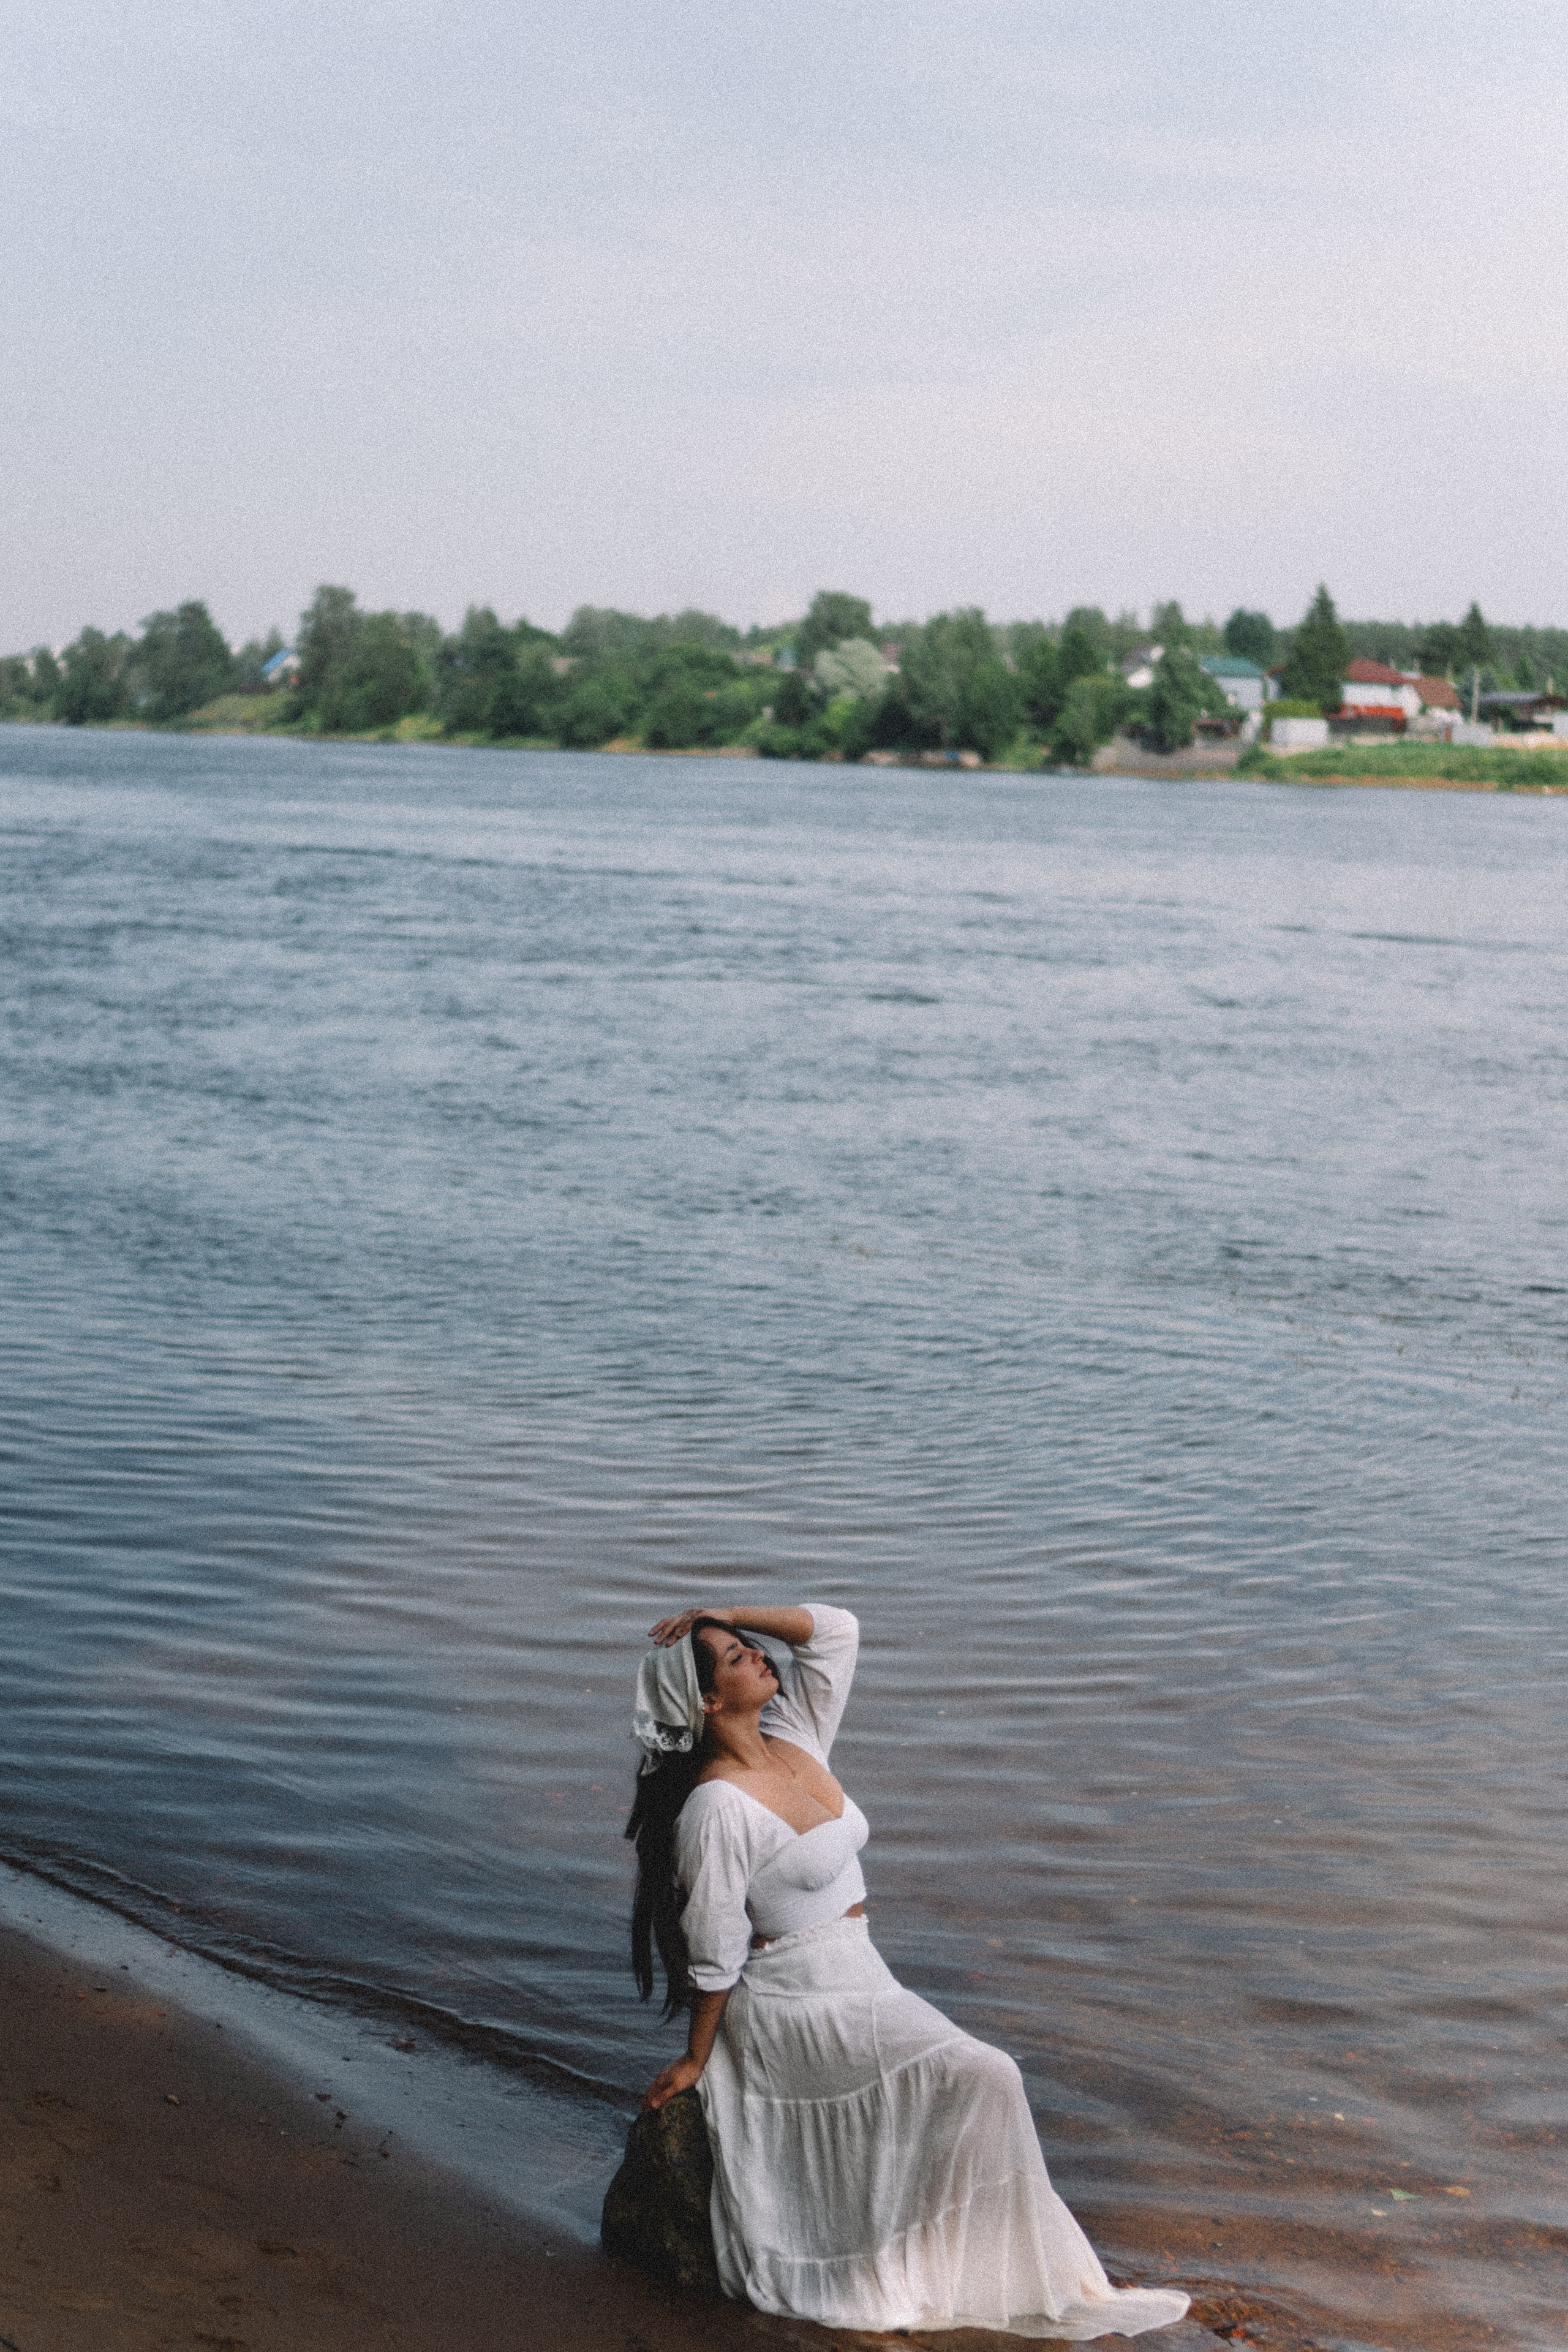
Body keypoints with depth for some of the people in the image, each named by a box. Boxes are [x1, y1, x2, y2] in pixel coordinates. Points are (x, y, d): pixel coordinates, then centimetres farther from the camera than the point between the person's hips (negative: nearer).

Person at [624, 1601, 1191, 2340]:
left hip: (859, 1981, 9)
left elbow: (835, 1630, 5)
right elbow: (715, 1951, -15)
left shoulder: (793, 1738, 2)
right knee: (984, 2081, -15)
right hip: (798, 2007, -9)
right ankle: (1047, 2290, -4)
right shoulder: (717, 1808, -21)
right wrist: (695, 2060, -6)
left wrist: (726, 1617, -3)